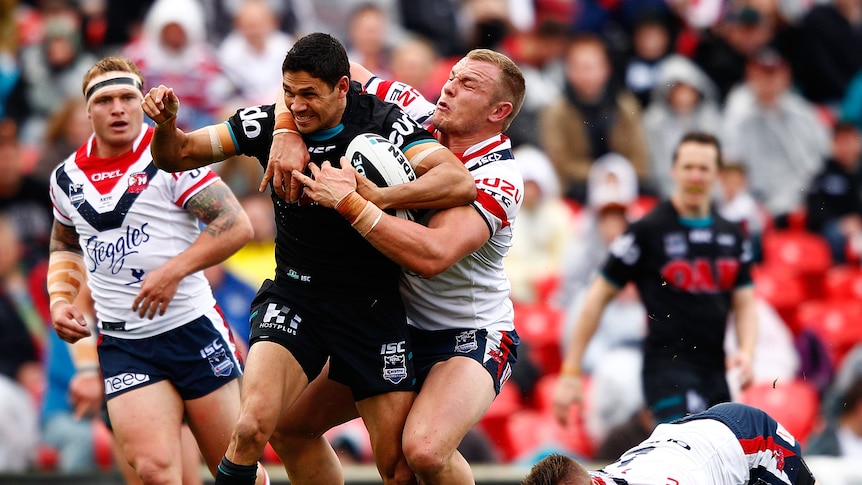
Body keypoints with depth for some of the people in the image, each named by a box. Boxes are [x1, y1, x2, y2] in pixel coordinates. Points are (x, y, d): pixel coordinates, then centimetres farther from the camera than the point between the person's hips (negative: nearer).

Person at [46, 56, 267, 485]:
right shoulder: (67, 178, 8)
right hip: (121, 346, 3)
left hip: (192, 328, -3)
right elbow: (65, 245, 28)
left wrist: (173, 272, -20)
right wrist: (60, 300, 10)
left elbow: (236, 226, -12)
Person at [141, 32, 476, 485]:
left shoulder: (383, 122, -12)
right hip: (294, 293, 1)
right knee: (253, 425, -25)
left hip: (372, 307, -1)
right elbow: (176, 156, 3)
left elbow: (460, 182, -24)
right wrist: (166, 124, -20)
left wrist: (370, 200, -33)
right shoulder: (268, 123, -4)